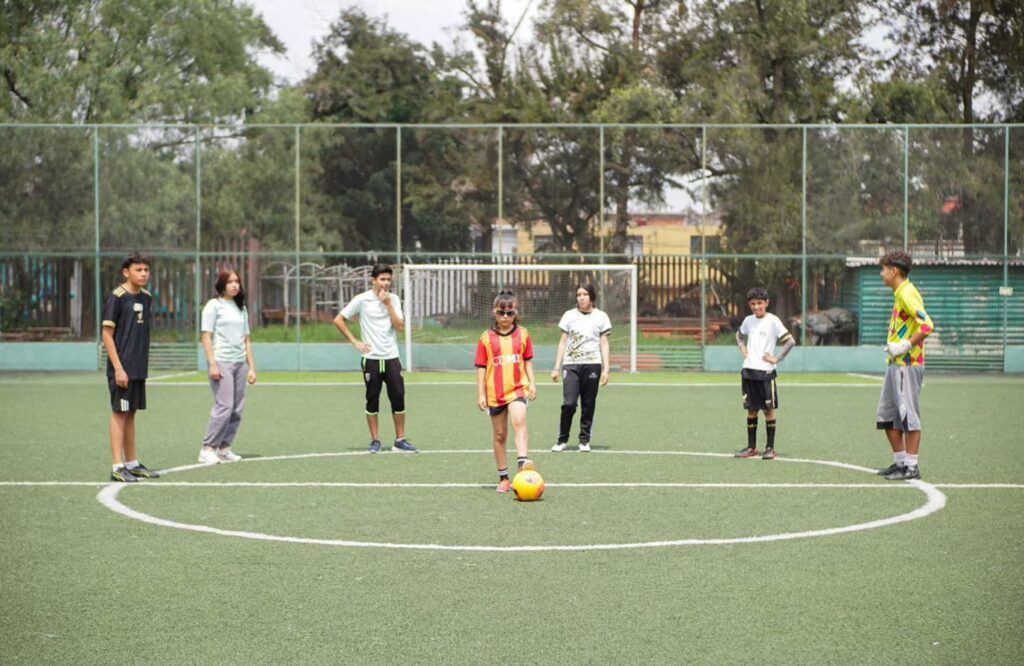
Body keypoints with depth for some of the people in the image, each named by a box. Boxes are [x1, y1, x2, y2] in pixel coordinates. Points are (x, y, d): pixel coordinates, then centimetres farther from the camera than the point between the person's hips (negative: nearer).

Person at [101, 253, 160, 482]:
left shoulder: (146, 298, 10)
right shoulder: (117, 298, -11)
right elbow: (107, 335, -12)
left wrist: (141, 364, 14)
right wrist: (118, 368, -17)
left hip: (139, 369, 7)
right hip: (122, 369, -7)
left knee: (130, 414, 13)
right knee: (120, 413, -4)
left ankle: (132, 463, 18)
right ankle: (118, 467, -3)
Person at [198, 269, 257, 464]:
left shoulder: (241, 308, 18)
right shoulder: (214, 305, 0)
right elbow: (207, 336, -5)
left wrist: (251, 367, 12)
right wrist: (213, 364, -14)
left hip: (240, 363, 6)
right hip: (221, 362, -6)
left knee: (237, 409, 1)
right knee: (224, 407, -13)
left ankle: (224, 448, 9)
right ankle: (208, 448, -5)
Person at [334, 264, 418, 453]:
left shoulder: (393, 299, 5)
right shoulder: (362, 300, -3)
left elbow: (400, 327, -4)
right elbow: (338, 320, 1)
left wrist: (388, 304, -10)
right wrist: (354, 342, -3)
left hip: (391, 358, 2)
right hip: (371, 359, -2)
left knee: (398, 398, -2)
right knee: (372, 400, 2)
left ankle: (400, 440, 6)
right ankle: (375, 441, 11)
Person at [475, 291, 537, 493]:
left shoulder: (522, 334, 4)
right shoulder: (487, 338, 0)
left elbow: (528, 361, 13)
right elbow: (481, 366, 2)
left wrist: (532, 383, 3)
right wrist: (480, 394, -1)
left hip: (517, 389, -1)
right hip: (494, 393, 1)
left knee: (519, 421, -28)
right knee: (499, 435, 10)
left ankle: (523, 461, -41)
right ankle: (503, 477, 19)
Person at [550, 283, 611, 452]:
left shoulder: (601, 317, 8)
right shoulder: (569, 316, 10)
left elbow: (604, 344, 8)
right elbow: (563, 342, 12)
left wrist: (606, 369, 1)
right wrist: (557, 368, 8)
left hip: (592, 364, 0)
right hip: (571, 365, 0)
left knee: (588, 404, 1)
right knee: (569, 403, -11)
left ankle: (584, 440, 12)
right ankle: (562, 440, 1)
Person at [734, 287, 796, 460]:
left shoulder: (773, 321, -9)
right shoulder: (748, 320, 9)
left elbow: (790, 341, -14)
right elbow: (739, 335, 30)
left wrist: (777, 358, -13)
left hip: (765, 371, -5)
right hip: (748, 371, 5)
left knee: (768, 409, -1)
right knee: (751, 409, 9)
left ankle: (770, 448, 4)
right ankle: (751, 447, 15)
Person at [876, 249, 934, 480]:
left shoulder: (907, 294, -15)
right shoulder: (899, 294, 15)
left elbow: (927, 325, -25)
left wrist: (906, 346, -22)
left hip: (907, 365, -10)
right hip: (895, 365, 10)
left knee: (908, 417, -5)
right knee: (887, 416, 13)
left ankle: (911, 467, 0)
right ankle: (900, 461, 19)